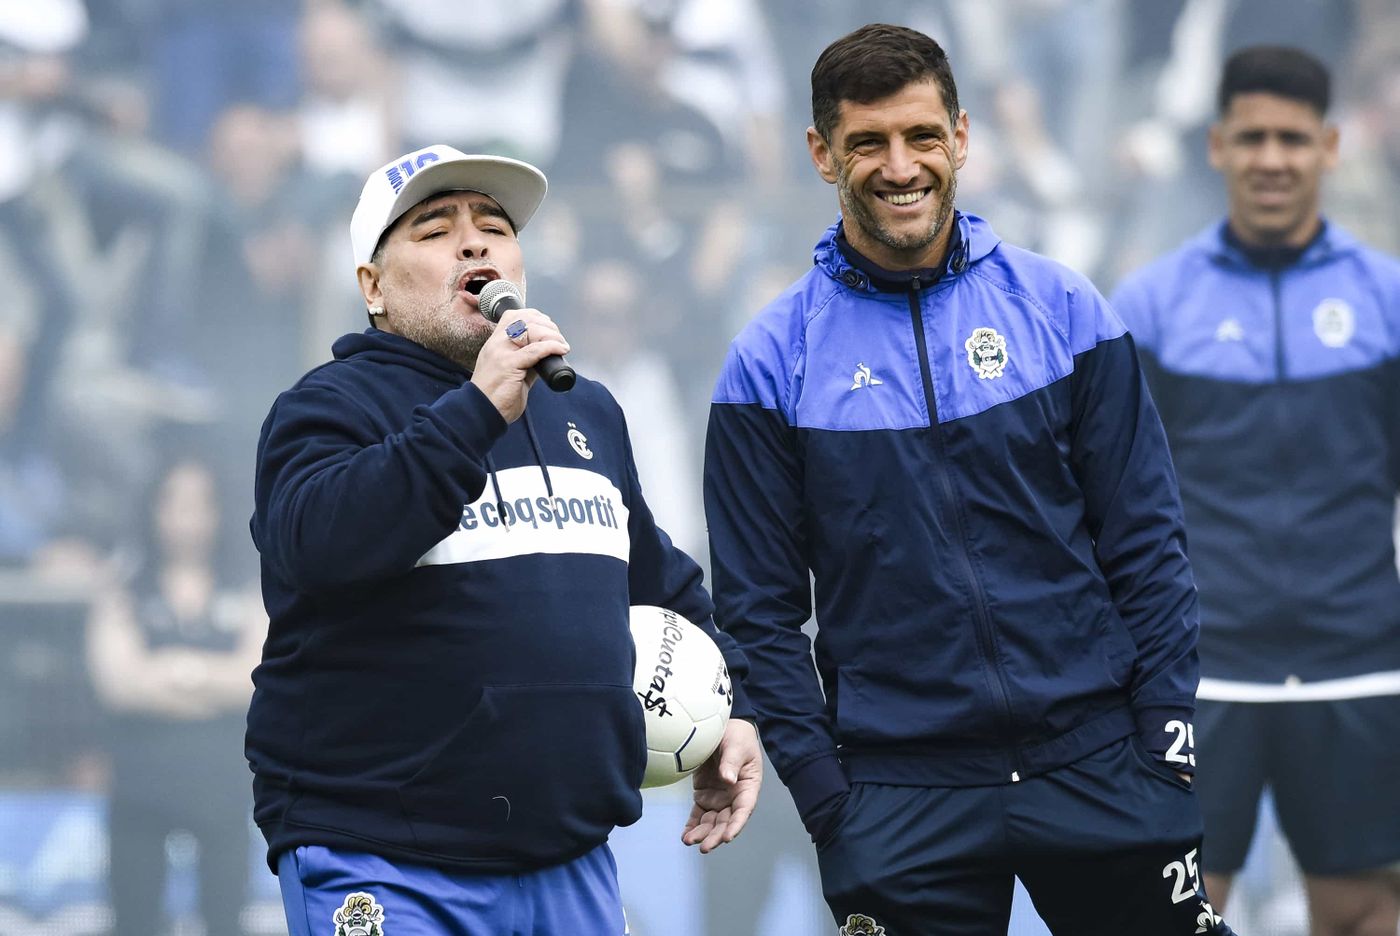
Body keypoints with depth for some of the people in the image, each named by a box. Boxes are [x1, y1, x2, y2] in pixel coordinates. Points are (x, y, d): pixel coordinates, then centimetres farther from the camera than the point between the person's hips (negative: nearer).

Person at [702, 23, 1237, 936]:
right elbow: (760, 609, 2)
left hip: (1095, 759, 1)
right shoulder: (771, 363, 1)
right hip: (902, 804, -1)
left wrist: (1166, 734, -3)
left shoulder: (1060, 309, 4)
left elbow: (1146, 541, 5)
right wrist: (823, 793, -5)